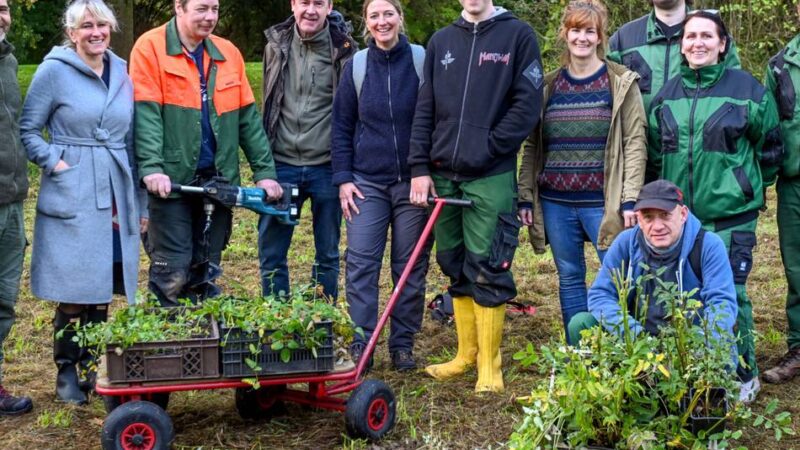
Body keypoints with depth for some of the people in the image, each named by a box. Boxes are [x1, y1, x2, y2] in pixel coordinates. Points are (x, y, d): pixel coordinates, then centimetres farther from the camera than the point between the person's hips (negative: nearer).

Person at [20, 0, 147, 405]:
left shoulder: (123, 73, 10)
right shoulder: (54, 70, -4)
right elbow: (27, 129, -1)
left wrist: (141, 202, 13)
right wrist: (53, 162, -15)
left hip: (116, 198, 4)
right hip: (72, 201, -4)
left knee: (103, 292, 9)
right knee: (73, 293, 0)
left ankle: (95, 367, 23)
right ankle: (66, 374, 15)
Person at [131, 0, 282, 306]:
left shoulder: (228, 54, 12)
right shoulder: (151, 48, -3)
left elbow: (248, 117, 12)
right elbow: (146, 112, -12)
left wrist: (264, 171, 4)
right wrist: (152, 167, -23)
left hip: (218, 182, 5)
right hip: (172, 181, -5)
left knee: (206, 274, 11)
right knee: (172, 275, -4)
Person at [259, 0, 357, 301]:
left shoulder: (343, 49, -4)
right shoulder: (276, 45, 5)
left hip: (326, 167, -2)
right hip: (282, 164, 2)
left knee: (327, 253, 8)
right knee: (271, 253, 5)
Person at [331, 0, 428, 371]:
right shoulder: (356, 66, 4)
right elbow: (341, 127, 7)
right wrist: (343, 179, 0)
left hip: (413, 182, -1)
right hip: (367, 182, 1)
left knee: (411, 267, 5)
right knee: (360, 263, -3)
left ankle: (403, 344, 15)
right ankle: (360, 344, 4)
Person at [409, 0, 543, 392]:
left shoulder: (518, 35, 0)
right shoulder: (441, 41, 12)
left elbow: (528, 104, -6)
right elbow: (425, 109, 10)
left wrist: (488, 149, -13)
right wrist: (420, 167, 2)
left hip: (491, 177, -5)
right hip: (443, 174, 5)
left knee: (486, 268, -4)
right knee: (455, 267, 11)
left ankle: (490, 365, 6)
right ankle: (467, 353, 23)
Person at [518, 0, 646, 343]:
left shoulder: (620, 83, 0)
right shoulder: (548, 86, 10)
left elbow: (635, 142, -4)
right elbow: (532, 146, 12)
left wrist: (631, 199, -11)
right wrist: (526, 197, 6)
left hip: (601, 202, -3)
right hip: (555, 202, 4)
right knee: (569, 277, 10)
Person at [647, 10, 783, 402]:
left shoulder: (746, 89, -3)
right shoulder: (667, 94, 8)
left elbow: (770, 148, 5)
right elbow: (655, 152, 18)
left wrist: (749, 186, 10)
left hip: (731, 217, -4)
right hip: (677, 215, 4)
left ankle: (743, 376, 13)